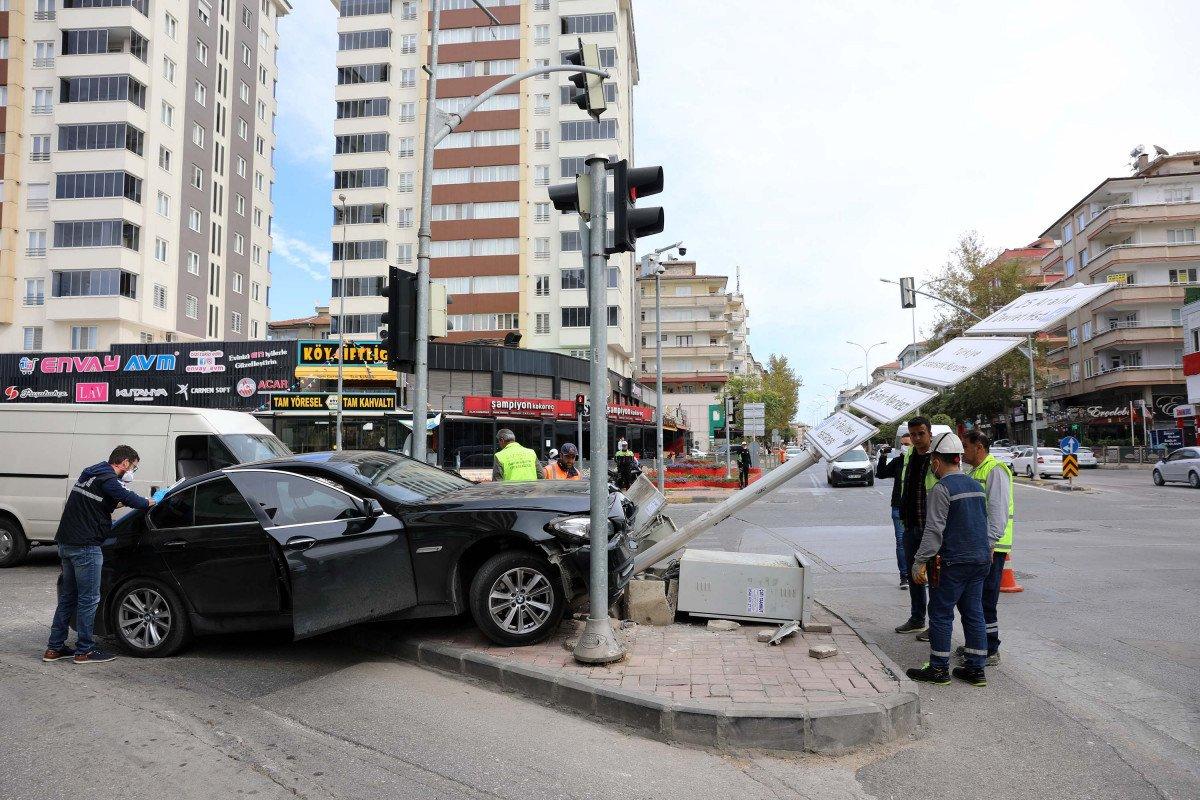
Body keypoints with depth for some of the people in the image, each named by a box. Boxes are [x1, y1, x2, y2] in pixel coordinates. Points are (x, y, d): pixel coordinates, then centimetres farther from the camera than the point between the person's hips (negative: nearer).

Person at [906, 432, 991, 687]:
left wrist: (920, 561, -15)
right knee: (973, 613, 13)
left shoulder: (942, 489, -14)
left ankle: (938, 669, 8)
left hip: (954, 561, -8)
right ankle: (976, 669, 17)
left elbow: (934, 530, -18)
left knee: (941, 613, 2)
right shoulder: (975, 485, 11)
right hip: (981, 559, 8)